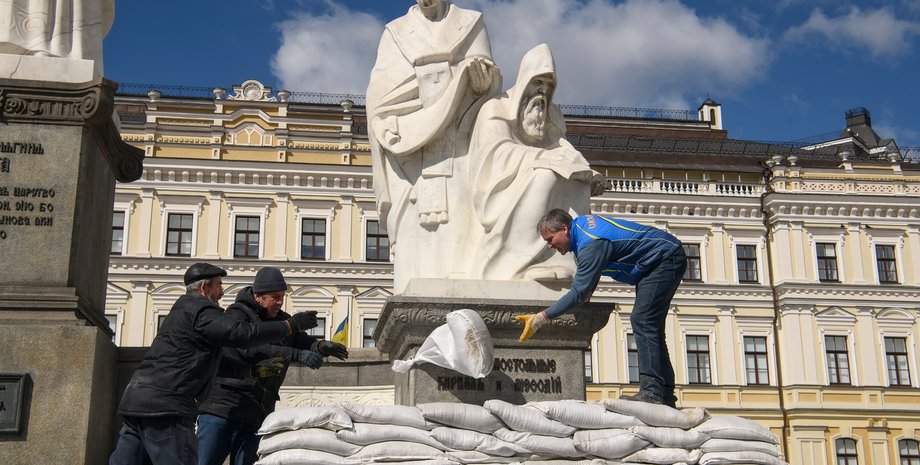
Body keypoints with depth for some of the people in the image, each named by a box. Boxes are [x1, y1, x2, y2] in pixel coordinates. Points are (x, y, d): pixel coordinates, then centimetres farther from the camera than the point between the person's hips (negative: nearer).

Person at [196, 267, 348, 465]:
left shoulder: (283, 321, 14)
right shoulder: (237, 314, -7)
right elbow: (250, 348, -23)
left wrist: (322, 346, -17)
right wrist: (297, 354, -30)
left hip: (256, 417, 6)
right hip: (221, 409, -5)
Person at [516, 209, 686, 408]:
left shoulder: (591, 245, -28)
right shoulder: (581, 223, 2)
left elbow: (579, 294, -29)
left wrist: (540, 319, -28)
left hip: (667, 259, -11)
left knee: (642, 322, -19)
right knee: (649, 325, 10)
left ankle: (653, 393, -25)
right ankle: (665, 394, 11)